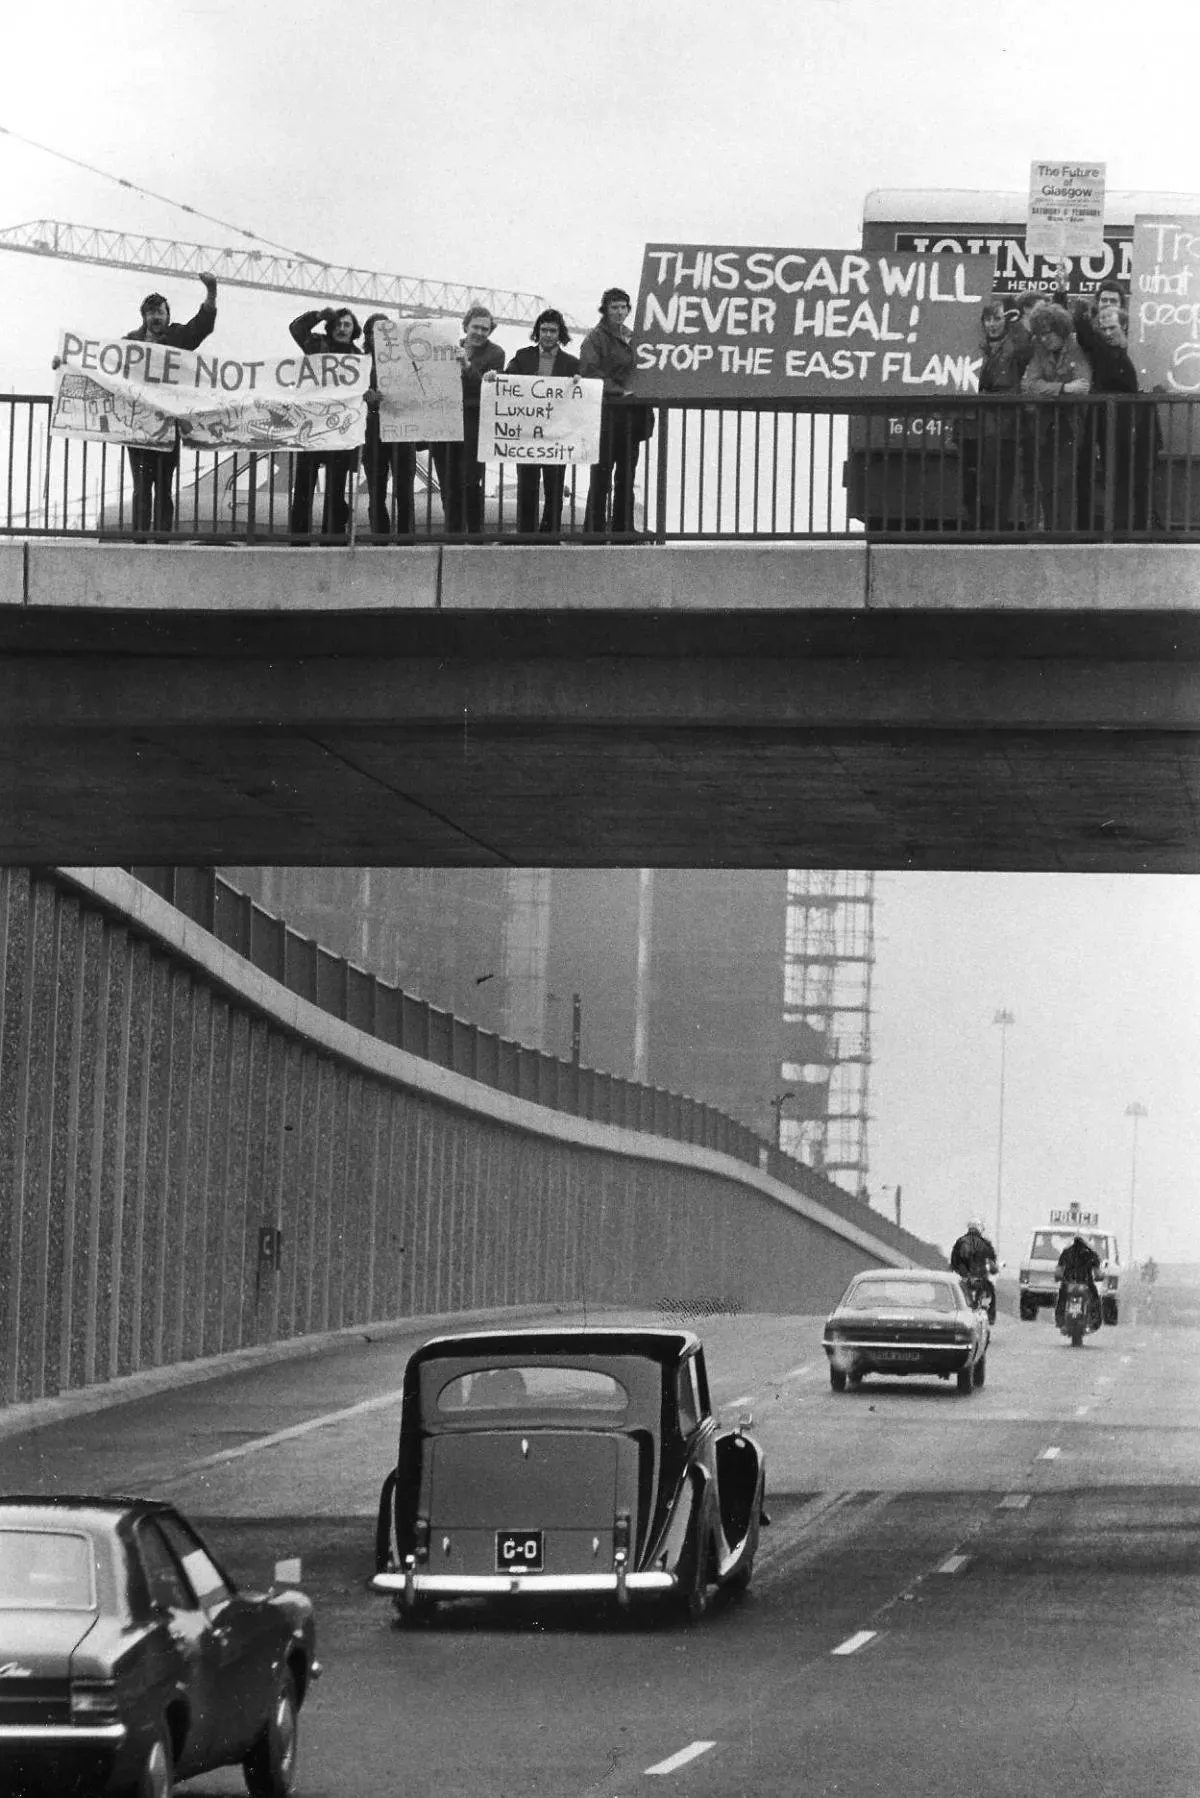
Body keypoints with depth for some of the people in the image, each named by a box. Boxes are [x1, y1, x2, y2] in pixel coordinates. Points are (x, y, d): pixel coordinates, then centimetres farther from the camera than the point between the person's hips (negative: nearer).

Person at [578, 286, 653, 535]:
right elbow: (589, 370, -13)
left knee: (626, 477, 9)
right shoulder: (596, 337, -2)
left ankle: (623, 528, 13)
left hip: (632, 414, 7)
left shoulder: (632, 337, 19)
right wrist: (619, 391, -20)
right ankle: (594, 530, -4)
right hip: (607, 414, -7)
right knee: (601, 477, -6)